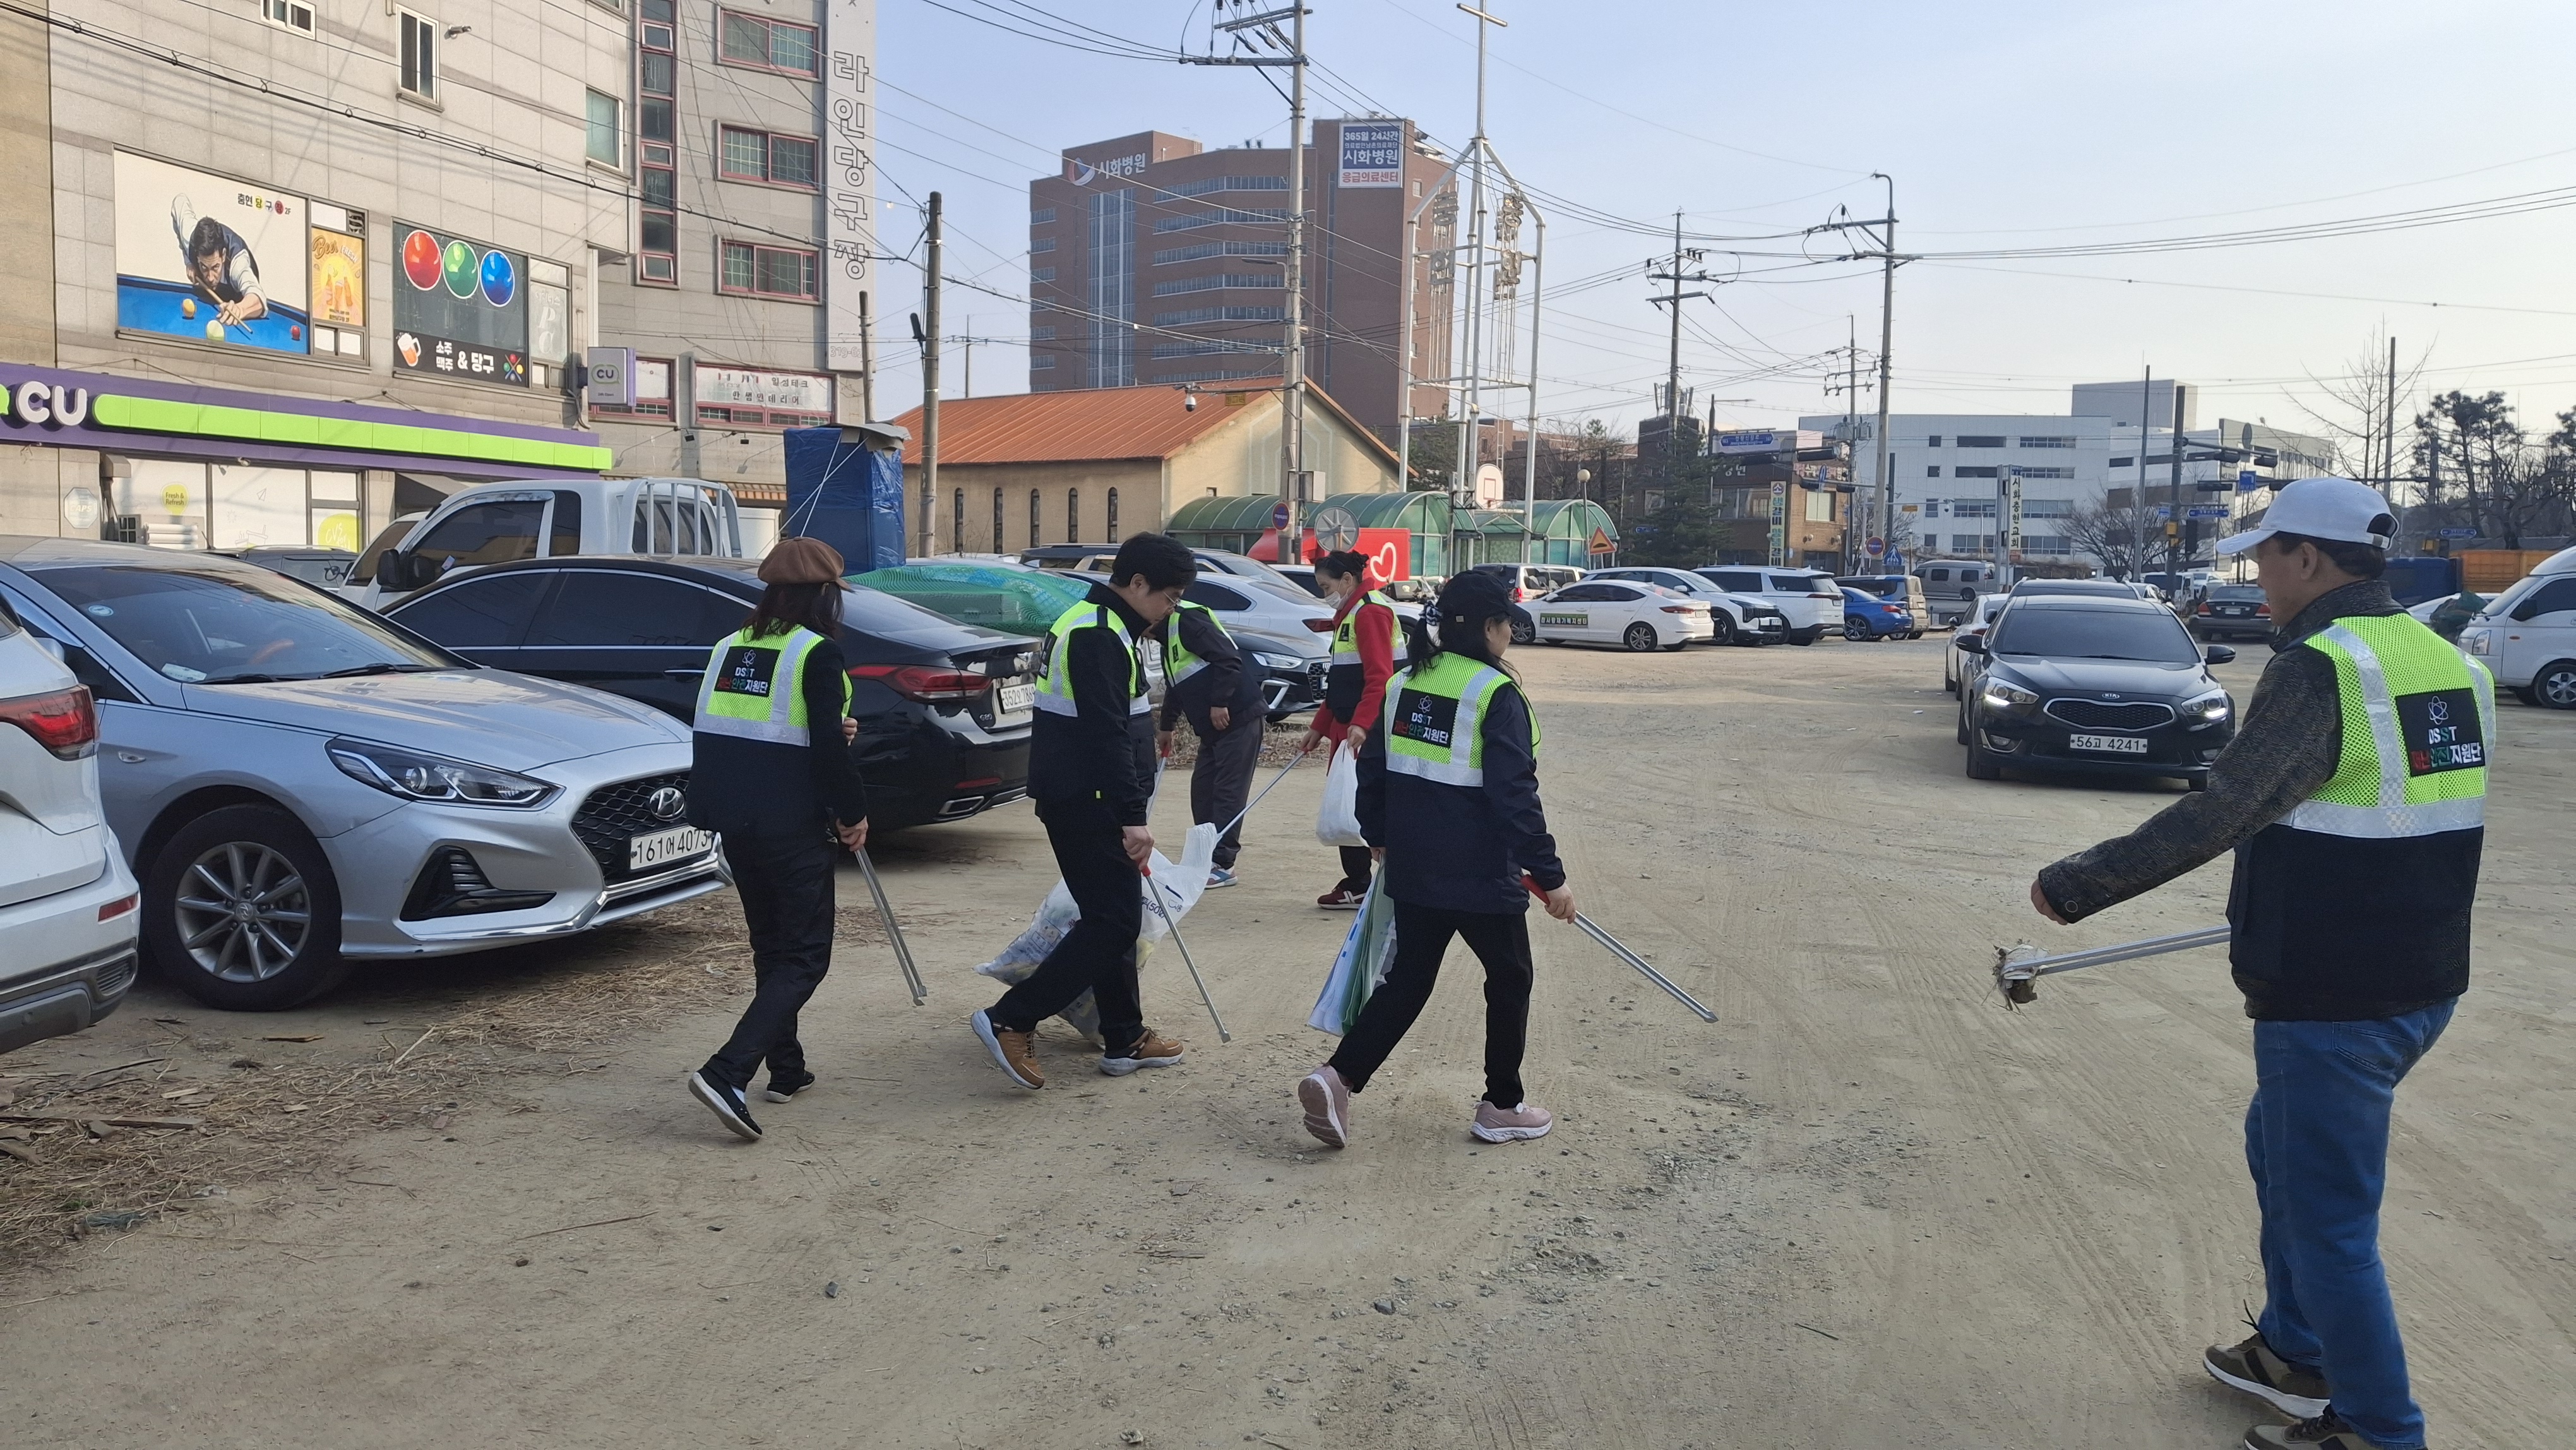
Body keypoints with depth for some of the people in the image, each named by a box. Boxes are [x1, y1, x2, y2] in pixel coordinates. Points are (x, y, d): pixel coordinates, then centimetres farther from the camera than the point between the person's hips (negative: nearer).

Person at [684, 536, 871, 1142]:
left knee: (771, 947, 20)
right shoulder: (818, 652, -11)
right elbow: (828, 748, -17)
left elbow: (735, 735, 14)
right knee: (804, 957, 1)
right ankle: (726, 1073, -13)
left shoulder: (730, 649, 10)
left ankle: (787, 1069, 28)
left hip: (735, 820, 7)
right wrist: (853, 813, -3)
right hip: (793, 825, -7)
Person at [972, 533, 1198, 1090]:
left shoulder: (1099, 625, 16)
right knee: (1113, 921, -8)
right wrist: (1132, 816, -26)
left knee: (1113, 917, 14)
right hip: (1086, 802, -11)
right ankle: (1010, 1021, -7)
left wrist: (1127, 809, 27)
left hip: (1082, 798, 11)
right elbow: (1106, 735, -25)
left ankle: (1125, 1039, 22)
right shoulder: (1098, 636, -17)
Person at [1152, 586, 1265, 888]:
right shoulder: (1168, 635, 21)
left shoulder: (1187, 620, -13)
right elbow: (1175, 687, 33)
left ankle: (1223, 864, -4)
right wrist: (1166, 727, 39)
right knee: (1202, 789, 11)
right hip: (1212, 728, 10)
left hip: (1238, 719, -10)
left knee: (1229, 792, -7)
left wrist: (1220, 702, -21)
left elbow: (1229, 659, -22)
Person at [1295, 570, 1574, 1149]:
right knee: (1510, 979, 14)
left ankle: (1338, 1077, 2)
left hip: (1412, 868, 6)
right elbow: (1514, 796, -19)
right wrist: (1549, 876, -14)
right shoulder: (1497, 694, -16)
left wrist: (1378, 835, 28)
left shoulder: (1405, 683, 6)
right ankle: (1502, 1106, 24)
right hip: (1481, 874, -6)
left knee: (1408, 977, 16)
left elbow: (1373, 769, 13)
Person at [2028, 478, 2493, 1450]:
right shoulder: (2450, 665, 7)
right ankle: (2296, 1352, 41)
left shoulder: (2320, 669, -20)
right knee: (2281, 1147, 26)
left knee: (2328, 1218, 4)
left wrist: (2073, 886, -20)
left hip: (2334, 1004, -9)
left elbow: (2220, 813, -26)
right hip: (2425, 983, 9)